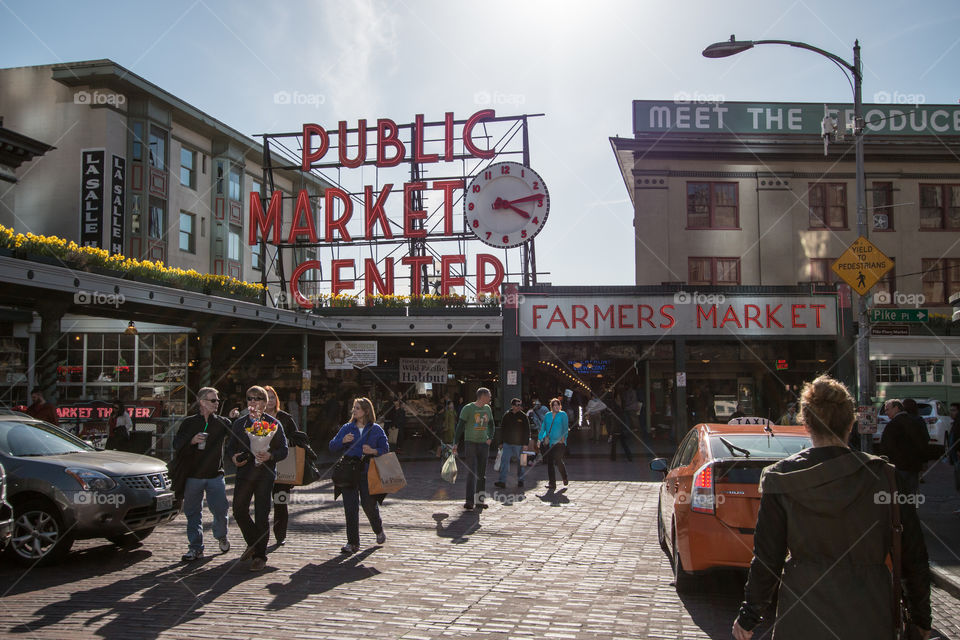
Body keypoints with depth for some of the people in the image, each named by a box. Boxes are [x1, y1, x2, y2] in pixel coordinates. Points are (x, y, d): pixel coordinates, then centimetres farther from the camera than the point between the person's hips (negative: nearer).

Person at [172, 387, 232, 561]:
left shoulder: (222, 422, 7)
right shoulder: (189, 422, 4)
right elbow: (177, 445, 1)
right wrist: (192, 441, -17)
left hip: (215, 475, 0)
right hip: (193, 475, 0)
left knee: (220, 510, -2)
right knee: (193, 512, 3)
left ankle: (221, 536, 26)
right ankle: (196, 548, 13)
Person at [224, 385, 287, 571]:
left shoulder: (273, 424, 1)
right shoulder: (239, 423, 11)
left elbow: (283, 449, 1)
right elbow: (230, 446, 17)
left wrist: (270, 456, -19)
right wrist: (233, 457, -5)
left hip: (264, 474, -3)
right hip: (244, 473, 4)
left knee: (262, 516, -3)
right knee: (239, 511, 3)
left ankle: (260, 556, 9)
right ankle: (252, 544, 28)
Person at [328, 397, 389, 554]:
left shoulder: (376, 429, 5)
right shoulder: (347, 428, 10)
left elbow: (385, 449, 4)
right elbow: (332, 447, 8)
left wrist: (373, 451, -15)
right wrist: (343, 441, -11)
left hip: (368, 473, -2)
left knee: (369, 504, 1)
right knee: (350, 507, -2)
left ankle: (379, 531, 31)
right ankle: (352, 542, 8)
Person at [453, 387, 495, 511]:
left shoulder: (488, 409, 10)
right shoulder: (468, 408, -8)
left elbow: (491, 425, 23)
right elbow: (460, 426, -9)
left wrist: (490, 438, 6)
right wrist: (455, 444, -14)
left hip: (483, 444, 6)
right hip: (470, 443, -6)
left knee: (482, 474, 9)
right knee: (471, 473, -11)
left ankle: (479, 500, 17)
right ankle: (469, 501, -9)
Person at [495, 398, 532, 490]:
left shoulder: (523, 416, -2)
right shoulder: (506, 416, 6)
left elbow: (527, 431, -1)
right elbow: (502, 428, 14)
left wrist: (526, 443, -7)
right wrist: (502, 440, 8)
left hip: (519, 444, -2)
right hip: (507, 443, 2)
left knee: (520, 462, 7)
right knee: (504, 461, -5)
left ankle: (520, 480, 21)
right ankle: (502, 481, -4)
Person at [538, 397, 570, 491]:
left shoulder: (563, 415, 3)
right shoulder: (547, 416, 13)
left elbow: (566, 427, -4)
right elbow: (542, 428, 15)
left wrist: (563, 437, -16)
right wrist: (540, 439, 8)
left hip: (559, 442, -4)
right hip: (549, 442, 4)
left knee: (558, 461, -6)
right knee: (549, 462, 1)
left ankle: (565, 479, 19)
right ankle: (552, 483, 7)